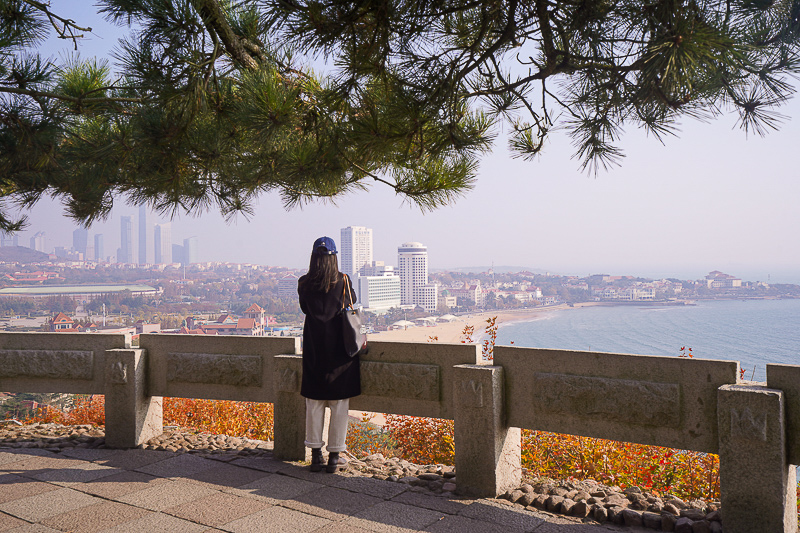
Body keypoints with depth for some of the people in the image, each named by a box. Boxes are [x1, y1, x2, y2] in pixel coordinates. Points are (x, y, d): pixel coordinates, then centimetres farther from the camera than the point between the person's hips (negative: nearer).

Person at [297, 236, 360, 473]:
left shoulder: (304, 283, -1)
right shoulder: (343, 281, -4)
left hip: (313, 344, 2)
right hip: (339, 345, -2)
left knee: (314, 402, 10)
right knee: (339, 402, 5)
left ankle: (316, 455, 14)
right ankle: (334, 455, 9)